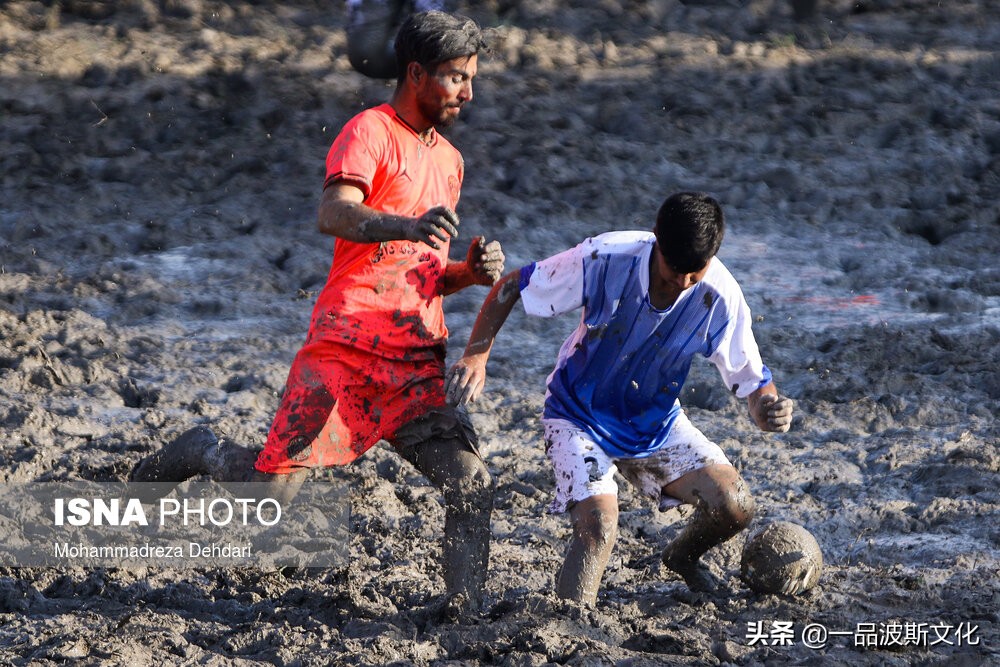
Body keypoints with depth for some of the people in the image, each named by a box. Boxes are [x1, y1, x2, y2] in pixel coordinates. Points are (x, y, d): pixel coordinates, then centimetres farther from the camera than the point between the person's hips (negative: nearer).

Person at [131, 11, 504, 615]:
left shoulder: (450, 161, 22)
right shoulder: (370, 132, -3)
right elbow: (333, 214, -23)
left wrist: (470, 272, 8)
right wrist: (408, 226, -40)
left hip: (419, 364, 6)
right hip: (346, 349, -6)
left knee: (472, 485, -12)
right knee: (269, 496, -5)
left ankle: (469, 616, -2)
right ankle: (203, 453, 25)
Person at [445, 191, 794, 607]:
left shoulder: (719, 297, -23)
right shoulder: (604, 260, -29)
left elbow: (751, 380, -12)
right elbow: (511, 288, -16)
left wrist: (769, 408, -36)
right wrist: (476, 355, -28)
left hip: (657, 422, 3)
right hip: (580, 415, -3)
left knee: (735, 508, -10)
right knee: (598, 527, -25)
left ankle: (681, 558, 23)